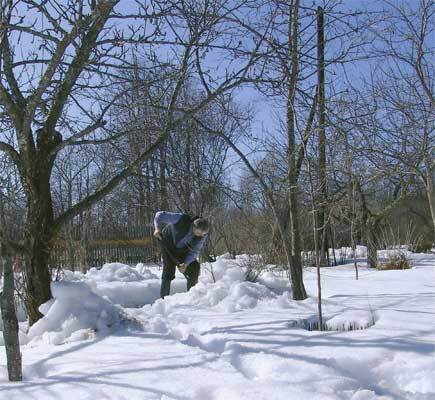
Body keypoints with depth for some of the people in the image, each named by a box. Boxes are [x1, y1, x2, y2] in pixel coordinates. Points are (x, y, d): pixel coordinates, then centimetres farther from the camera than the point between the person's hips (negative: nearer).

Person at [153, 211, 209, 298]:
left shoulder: (203, 235, -24)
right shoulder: (182, 219, -37)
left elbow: (194, 251, -18)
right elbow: (160, 215, -29)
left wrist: (186, 264, -31)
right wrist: (158, 228, -39)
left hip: (183, 249, 4)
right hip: (168, 244, -4)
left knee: (194, 268, -3)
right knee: (169, 270, -15)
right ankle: (164, 298, -6)